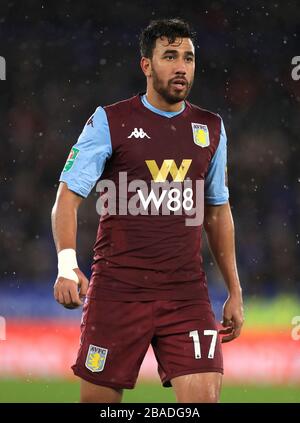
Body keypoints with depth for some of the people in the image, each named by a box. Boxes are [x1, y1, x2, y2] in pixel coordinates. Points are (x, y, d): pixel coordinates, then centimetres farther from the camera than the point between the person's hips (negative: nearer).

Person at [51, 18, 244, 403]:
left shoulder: (211, 128, 12)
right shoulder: (109, 122, -1)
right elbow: (68, 196, -6)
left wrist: (234, 291, 18)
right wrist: (67, 264, -22)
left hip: (188, 294, 3)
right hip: (117, 292, -3)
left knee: (204, 397, -13)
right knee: (98, 398, 2)